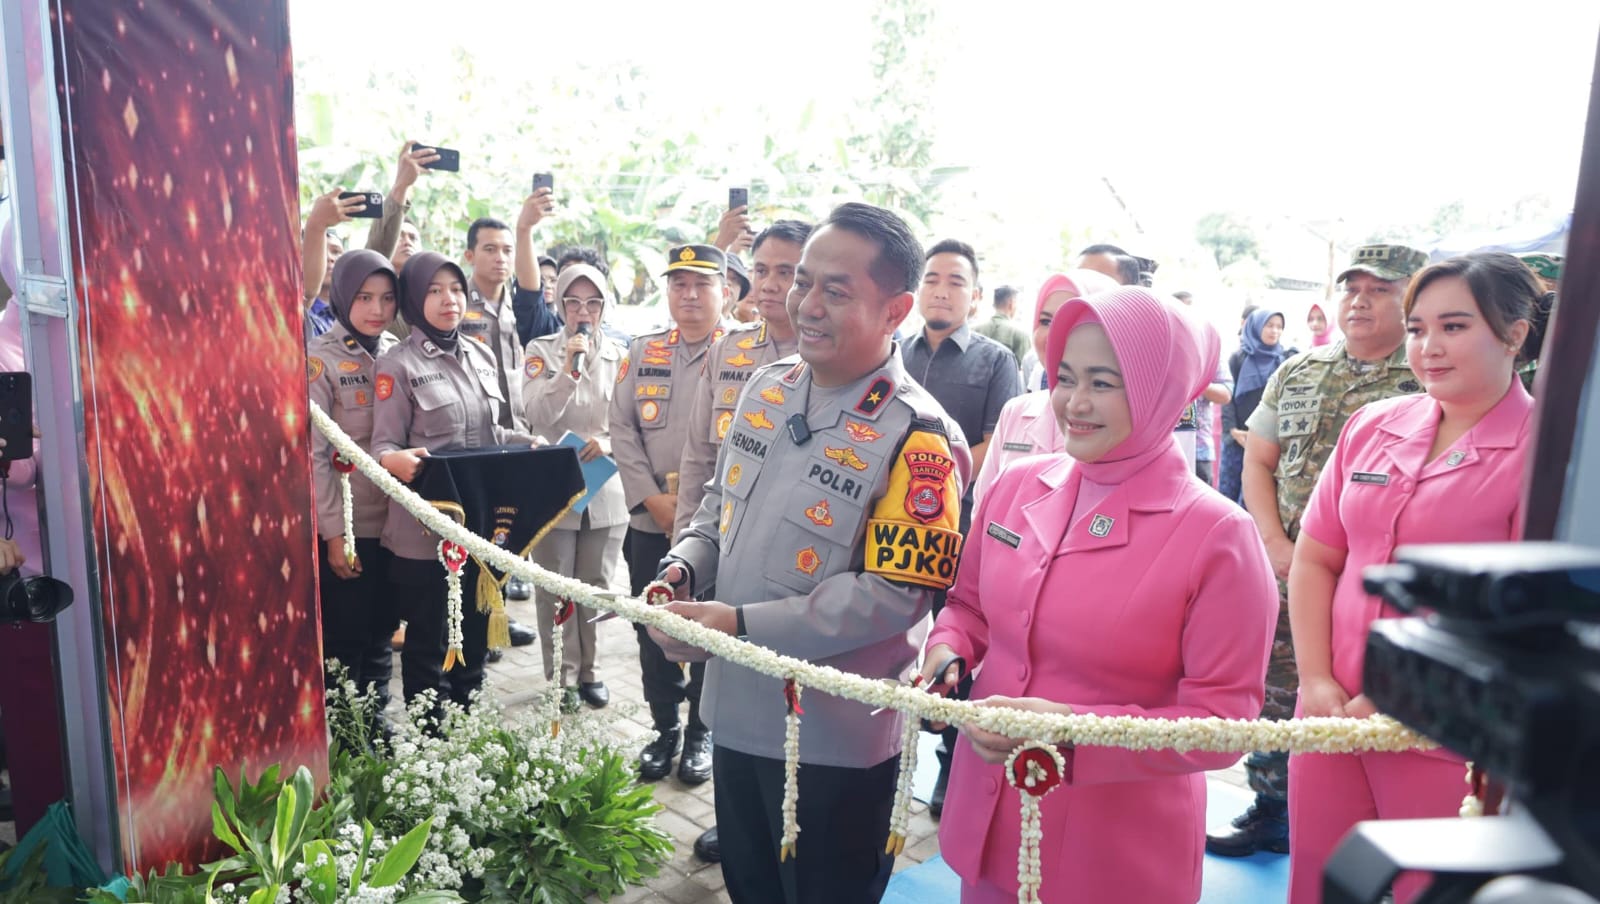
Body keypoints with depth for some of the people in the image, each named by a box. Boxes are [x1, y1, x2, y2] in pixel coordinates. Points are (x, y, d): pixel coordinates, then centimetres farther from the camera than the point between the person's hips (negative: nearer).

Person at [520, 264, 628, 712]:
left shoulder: (619, 356, 7)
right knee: (556, 590, 3)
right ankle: (562, 677, 16)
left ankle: (588, 670, 25)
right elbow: (537, 415, -11)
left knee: (596, 587, 10)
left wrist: (608, 443, -15)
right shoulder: (541, 351, 1)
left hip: (605, 488, 2)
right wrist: (569, 369, -21)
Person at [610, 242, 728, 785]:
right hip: (649, 522, 4)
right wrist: (652, 500, -7)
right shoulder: (643, 353, 9)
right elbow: (622, 429, 5)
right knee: (652, 629, 12)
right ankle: (664, 729, 30)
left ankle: (701, 733, 26)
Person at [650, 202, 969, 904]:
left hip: (834, 741, -7)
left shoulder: (916, 437, -20)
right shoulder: (765, 390, 3)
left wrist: (739, 625, -25)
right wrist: (685, 565, -4)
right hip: (736, 712, 7)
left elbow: (892, 597, -23)